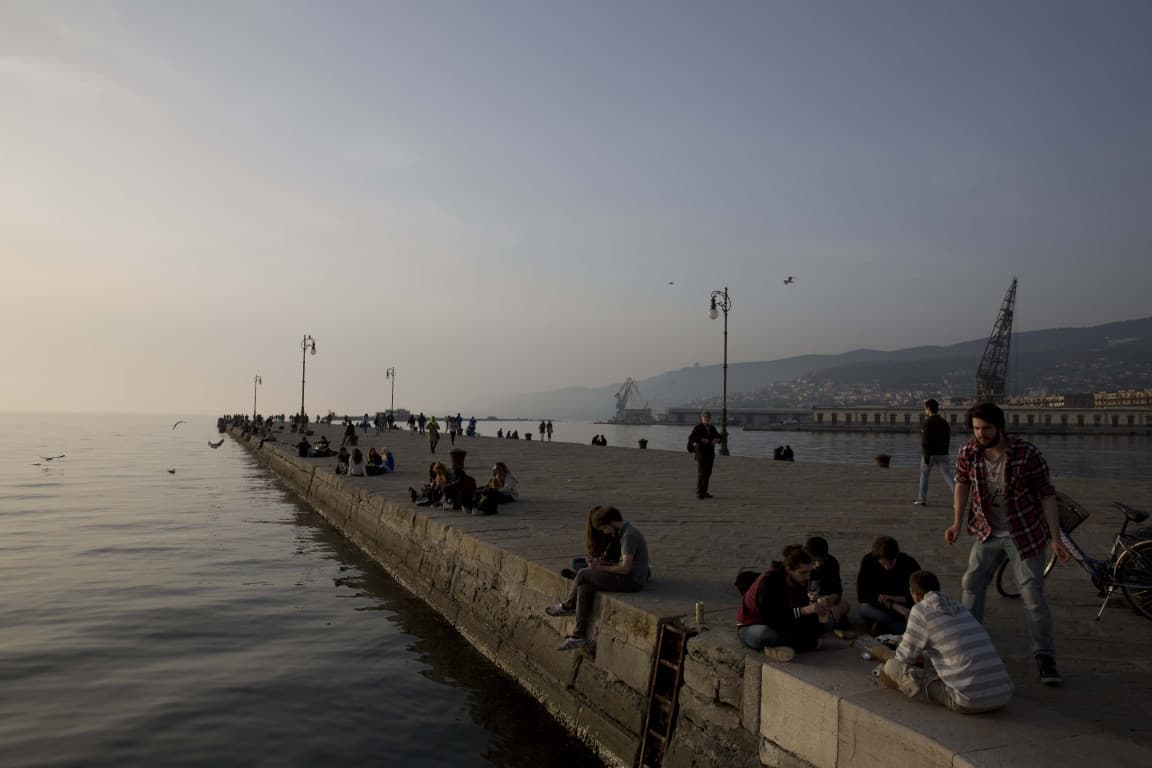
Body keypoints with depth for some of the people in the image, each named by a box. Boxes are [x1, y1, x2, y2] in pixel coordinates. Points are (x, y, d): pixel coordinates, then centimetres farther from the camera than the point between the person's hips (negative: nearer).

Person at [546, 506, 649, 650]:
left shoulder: (629, 535, -18)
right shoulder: (627, 533, 14)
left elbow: (625, 568, -22)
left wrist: (601, 568, -10)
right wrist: (603, 564, 7)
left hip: (630, 581, -10)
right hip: (628, 579, 10)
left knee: (583, 574, -6)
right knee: (584, 589, 0)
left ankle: (567, 606, 12)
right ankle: (579, 636, 1)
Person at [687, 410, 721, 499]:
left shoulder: (712, 428, 11)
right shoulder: (697, 428, -7)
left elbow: (718, 436, 18)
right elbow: (691, 438, -17)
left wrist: (717, 439, -5)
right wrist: (701, 439, -27)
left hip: (710, 452, 6)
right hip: (701, 452, -6)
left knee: (708, 472, 8)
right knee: (701, 472, -8)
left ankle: (704, 492, 15)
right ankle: (699, 493, -6)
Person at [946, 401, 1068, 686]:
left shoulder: (1027, 454, -22)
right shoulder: (968, 453, -11)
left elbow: (1047, 495, -14)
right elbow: (962, 484, 7)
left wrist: (1056, 540, -15)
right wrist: (956, 523, 3)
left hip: (1026, 534, -4)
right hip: (988, 533, 4)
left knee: (1033, 595, -2)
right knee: (971, 583, 5)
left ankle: (1045, 658, 12)